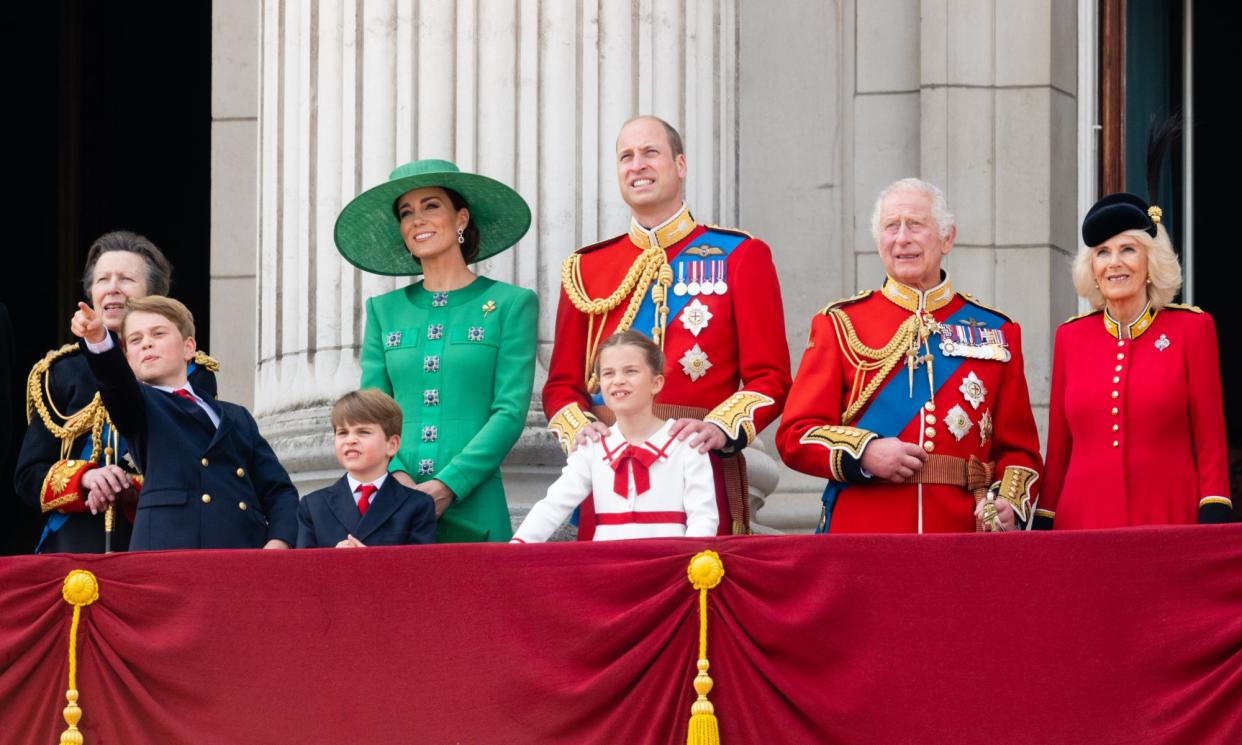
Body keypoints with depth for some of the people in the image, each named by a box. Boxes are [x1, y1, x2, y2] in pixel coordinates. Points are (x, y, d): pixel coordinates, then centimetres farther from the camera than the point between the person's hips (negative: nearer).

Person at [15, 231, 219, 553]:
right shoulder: (62, 372, 13)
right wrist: (84, 478, -10)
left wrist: (135, 490, -16)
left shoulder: (192, 373, 7)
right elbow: (27, 477, 11)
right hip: (76, 547, 1)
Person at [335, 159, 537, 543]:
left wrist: (448, 486, -14)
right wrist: (395, 476, -10)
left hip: (473, 508, -3)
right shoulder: (383, 310, 14)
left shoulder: (510, 305, 3)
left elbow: (510, 412, -4)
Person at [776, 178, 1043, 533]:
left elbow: (1018, 447, 12)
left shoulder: (996, 331, 12)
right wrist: (864, 453, -14)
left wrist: (1010, 504, -7)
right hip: (862, 537, -1)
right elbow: (795, 435, 3)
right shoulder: (840, 324, 8)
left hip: (962, 533, 2)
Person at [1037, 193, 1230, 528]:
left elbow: (1211, 444, 0)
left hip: (1170, 521, -2)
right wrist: (1043, 527, 9)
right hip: (1082, 521, 2)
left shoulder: (1192, 328, 1)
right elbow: (1058, 448, 13)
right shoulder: (1070, 336, 8)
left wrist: (1214, 526, -8)